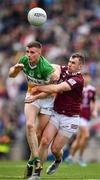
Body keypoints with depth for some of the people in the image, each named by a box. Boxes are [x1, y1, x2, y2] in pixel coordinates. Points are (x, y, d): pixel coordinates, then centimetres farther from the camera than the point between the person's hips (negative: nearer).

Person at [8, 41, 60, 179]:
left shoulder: (46, 68, -30)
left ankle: (31, 163, 15)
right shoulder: (24, 60, -13)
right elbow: (11, 75, 0)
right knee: (29, 125, -20)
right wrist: (15, 69, -20)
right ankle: (36, 159, -19)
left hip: (47, 98, -4)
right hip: (31, 96, 4)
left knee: (40, 133, -1)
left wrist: (36, 96, -26)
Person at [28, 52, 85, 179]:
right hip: (56, 114, 6)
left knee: (55, 149, -1)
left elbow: (56, 88, -28)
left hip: (70, 119, -6)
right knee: (44, 141, -13)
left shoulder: (78, 80, -21)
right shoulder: (64, 70, 2)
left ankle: (58, 160, 36)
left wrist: (38, 88, -17)